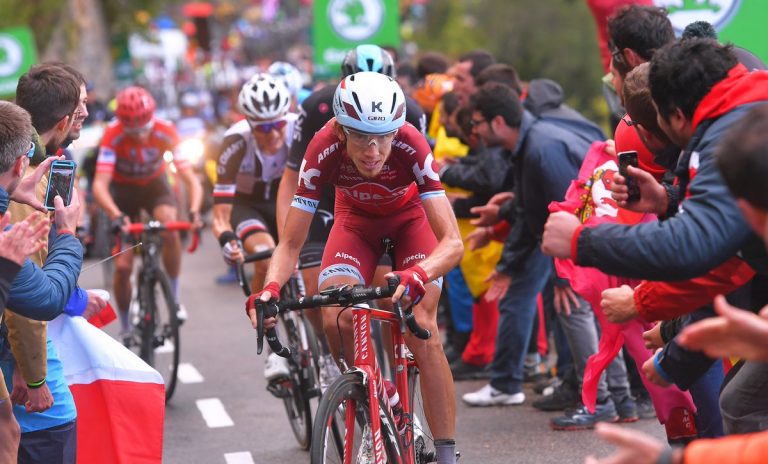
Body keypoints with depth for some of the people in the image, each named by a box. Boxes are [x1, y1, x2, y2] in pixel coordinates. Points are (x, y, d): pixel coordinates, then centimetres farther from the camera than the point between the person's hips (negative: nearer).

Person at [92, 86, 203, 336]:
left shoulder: (165, 132, -27)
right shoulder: (113, 135, -31)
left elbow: (190, 178, -30)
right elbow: (99, 185, -38)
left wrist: (194, 211, -49)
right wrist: (117, 216, -56)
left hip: (154, 184, 1)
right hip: (123, 189, 0)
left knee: (170, 228, -33)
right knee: (123, 266, -9)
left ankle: (175, 298, -15)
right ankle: (126, 329, 13)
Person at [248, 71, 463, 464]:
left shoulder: (411, 147, -38)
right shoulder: (324, 151, -34)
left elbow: (452, 241, -42)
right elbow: (290, 244, -27)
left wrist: (418, 275, -62)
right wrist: (270, 287, -47)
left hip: (409, 219, -2)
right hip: (356, 221, 2)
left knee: (422, 331, -20)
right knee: (335, 321, -21)